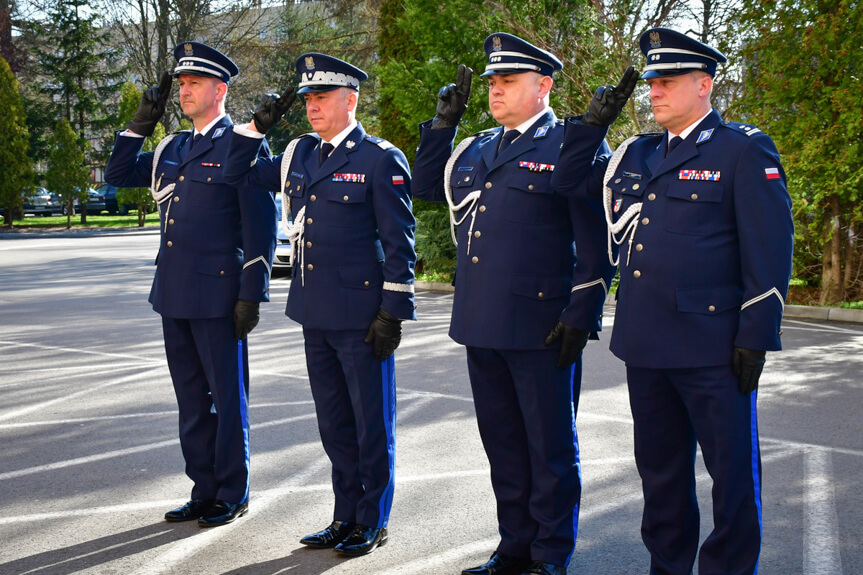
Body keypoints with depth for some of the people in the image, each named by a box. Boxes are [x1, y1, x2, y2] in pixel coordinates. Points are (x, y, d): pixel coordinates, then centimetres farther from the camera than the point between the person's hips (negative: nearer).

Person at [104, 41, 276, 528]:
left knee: (227, 396, 3)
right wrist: (142, 122, 10)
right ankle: (204, 489, 24)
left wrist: (252, 295, -15)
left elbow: (262, 225, -11)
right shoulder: (172, 149, 15)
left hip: (217, 295, -7)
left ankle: (233, 494, 15)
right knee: (191, 397, 13)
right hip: (174, 293, 7)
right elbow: (118, 175, 21)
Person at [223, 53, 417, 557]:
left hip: (361, 316, -7)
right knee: (334, 422, 15)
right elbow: (238, 175, 22)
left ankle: (373, 521, 18)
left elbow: (399, 242, -10)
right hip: (315, 312, 7)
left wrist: (393, 312, -13)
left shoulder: (381, 159, -8)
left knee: (371, 423, 4)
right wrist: (258, 126, 8)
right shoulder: (299, 155, 12)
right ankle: (347, 516, 27)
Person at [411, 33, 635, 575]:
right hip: (481, 324, 7)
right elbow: (425, 186, 27)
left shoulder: (572, 146, -6)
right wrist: (444, 121, 15)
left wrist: (581, 316, -15)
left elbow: (597, 241, -10)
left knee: (550, 448, 6)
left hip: (541, 327, -7)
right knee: (502, 443, 16)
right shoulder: (475, 150, 14)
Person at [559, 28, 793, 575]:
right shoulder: (637, 154, 14)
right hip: (646, 344, 7)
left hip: (712, 345, -6)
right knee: (660, 468, 16)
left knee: (732, 471, 4)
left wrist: (755, 337, -13)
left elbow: (770, 252, -9)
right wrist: (585, 130, 9)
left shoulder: (745, 150, -4)